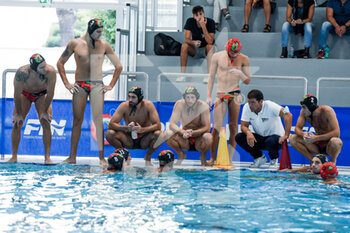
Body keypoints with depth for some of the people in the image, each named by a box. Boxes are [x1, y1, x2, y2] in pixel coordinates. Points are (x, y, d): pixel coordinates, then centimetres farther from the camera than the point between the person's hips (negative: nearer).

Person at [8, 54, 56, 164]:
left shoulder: (50, 71, -36)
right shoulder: (22, 72, -37)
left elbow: (50, 94, -24)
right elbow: (17, 95, -25)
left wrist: (44, 112, -16)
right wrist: (18, 114, -17)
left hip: (42, 94, 0)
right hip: (24, 94, 0)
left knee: (46, 124, -12)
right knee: (17, 124, -7)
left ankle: (47, 157, -7)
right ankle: (14, 157, 2)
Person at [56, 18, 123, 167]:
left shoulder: (104, 45, 6)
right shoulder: (75, 44, 3)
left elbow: (118, 66, 12)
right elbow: (60, 63, 11)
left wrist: (111, 85, 5)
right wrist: (66, 83, 3)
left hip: (97, 86, 0)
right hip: (79, 86, 0)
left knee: (98, 119, -7)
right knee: (77, 120, 1)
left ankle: (101, 157, -6)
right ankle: (72, 157, 4)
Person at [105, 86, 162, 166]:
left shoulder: (148, 105, -15)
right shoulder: (124, 106, -14)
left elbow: (158, 125, -20)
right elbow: (111, 124, -17)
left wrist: (142, 129, -36)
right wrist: (126, 128, -34)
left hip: (144, 141, -1)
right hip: (129, 141, 1)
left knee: (159, 134, -31)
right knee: (109, 133, -24)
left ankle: (148, 157, -2)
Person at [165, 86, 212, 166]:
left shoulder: (203, 106, -15)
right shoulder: (179, 105, -10)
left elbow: (207, 127, -20)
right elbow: (172, 124, -16)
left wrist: (192, 132, -39)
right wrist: (183, 132, -37)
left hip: (199, 140, -2)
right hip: (185, 141, 2)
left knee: (208, 137, -35)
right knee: (168, 134, -25)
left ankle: (203, 156, -1)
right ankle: (181, 155, 4)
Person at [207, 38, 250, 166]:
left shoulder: (243, 59, 2)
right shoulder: (217, 56, 2)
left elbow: (247, 81, 6)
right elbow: (211, 77, 9)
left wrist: (240, 74, -16)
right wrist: (209, 95, 3)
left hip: (235, 95, 0)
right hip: (220, 94, 0)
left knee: (233, 127, -3)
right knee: (217, 126, -8)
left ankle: (229, 159, 1)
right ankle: (212, 158, 0)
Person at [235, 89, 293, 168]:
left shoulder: (270, 106, -25)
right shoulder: (247, 107, -10)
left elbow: (288, 115, -34)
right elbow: (243, 126, -8)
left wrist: (286, 135, -41)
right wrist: (248, 132, -32)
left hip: (275, 136, -5)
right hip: (259, 137, 5)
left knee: (270, 142, -39)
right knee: (239, 137, -17)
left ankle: (274, 159, -2)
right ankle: (259, 158, 4)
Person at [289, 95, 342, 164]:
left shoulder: (327, 111, -23)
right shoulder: (304, 112, -9)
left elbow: (336, 133, -29)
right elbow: (297, 128, -3)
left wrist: (316, 138, -37)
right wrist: (303, 134, -29)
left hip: (329, 145, -5)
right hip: (317, 145, 5)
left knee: (336, 142, -41)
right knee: (292, 139, -15)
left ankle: (333, 161, -7)